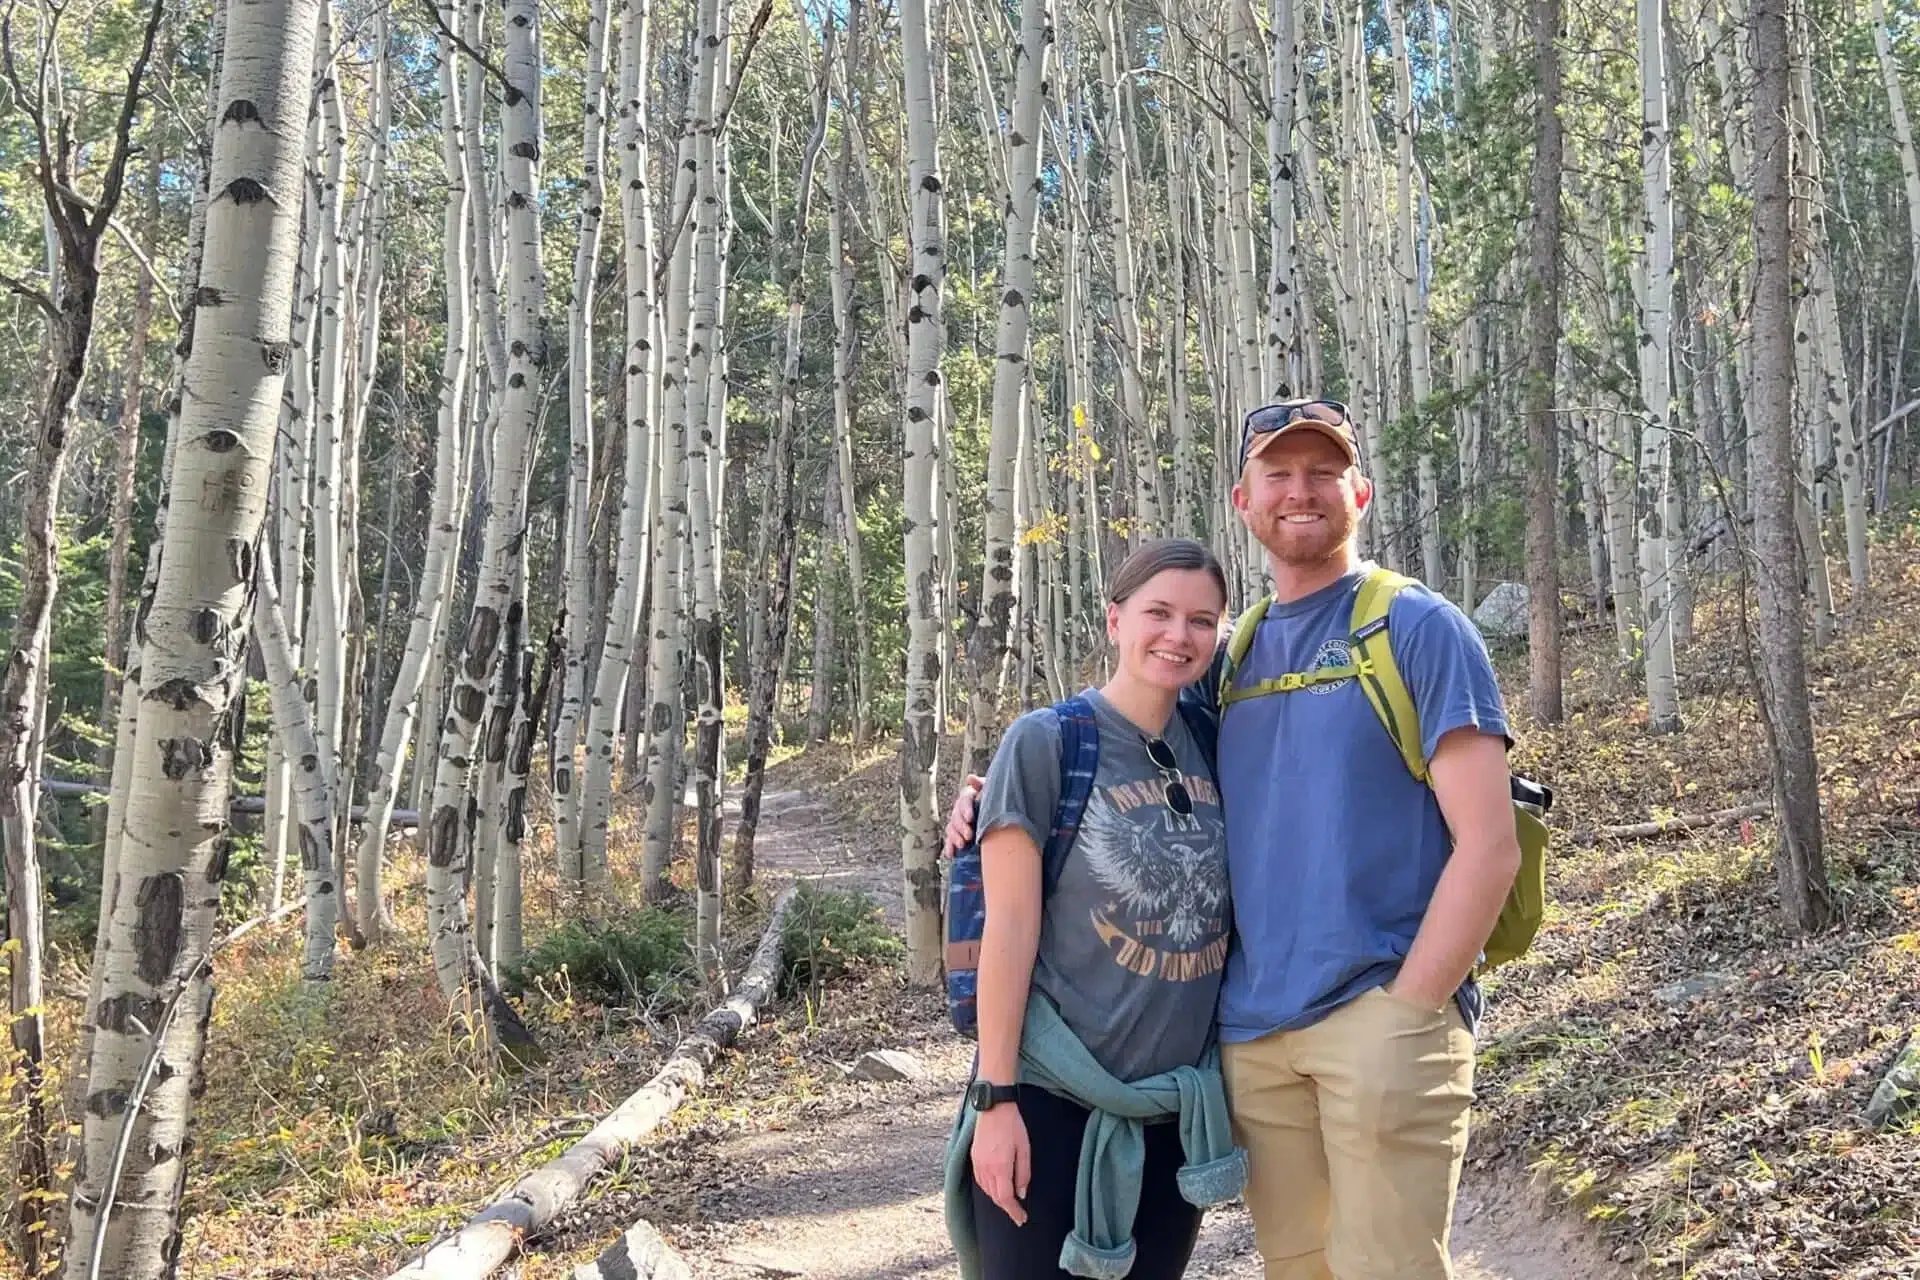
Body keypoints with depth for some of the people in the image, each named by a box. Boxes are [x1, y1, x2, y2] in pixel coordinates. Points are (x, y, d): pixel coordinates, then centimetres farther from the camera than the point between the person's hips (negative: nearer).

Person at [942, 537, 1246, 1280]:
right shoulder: (1046, 743, -10)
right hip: (1054, 1101, -5)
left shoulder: (1209, 747, 4)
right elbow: (1010, 928, -12)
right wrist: (995, 1097, -14)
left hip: (1178, 1102, 5)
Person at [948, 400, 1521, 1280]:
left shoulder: (1417, 628, -2)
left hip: (1381, 1016, -5)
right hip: (1250, 1028, 5)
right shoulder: (1230, 655, 13)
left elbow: (1488, 847, -8)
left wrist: (1405, 1008, -13)